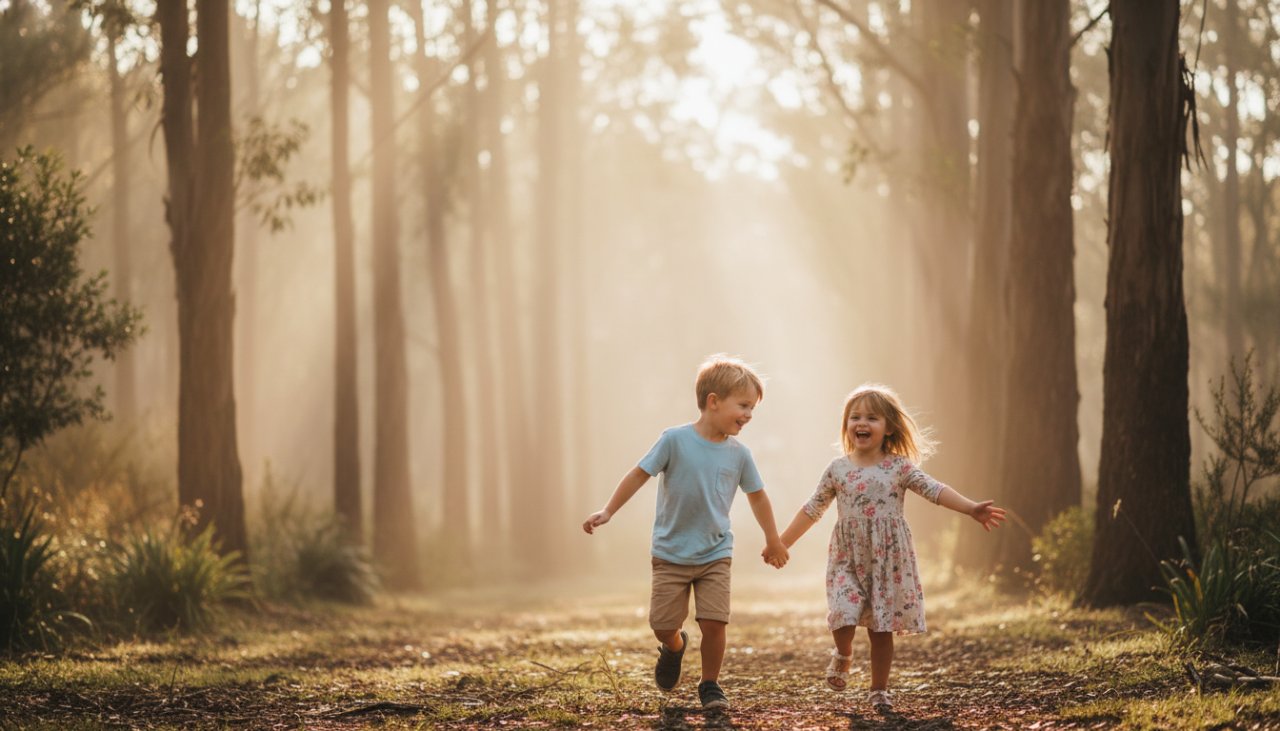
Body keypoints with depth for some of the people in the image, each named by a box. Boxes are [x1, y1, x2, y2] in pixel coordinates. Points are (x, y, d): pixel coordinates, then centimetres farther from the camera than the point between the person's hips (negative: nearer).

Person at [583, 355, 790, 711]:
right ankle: (674, 647, 37)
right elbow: (639, 474, -7)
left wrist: (773, 540, 20)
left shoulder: (739, 454, -3)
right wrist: (608, 512, -10)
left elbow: (757, 496, 12)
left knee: (714, 621, -10)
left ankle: (710, 685, 12)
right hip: (671, 553, -2)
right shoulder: (675, 440, -13)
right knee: (662, 624, 1)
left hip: (715, 555, 2)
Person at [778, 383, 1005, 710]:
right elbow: (812, 509, 11)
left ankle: (879, 689, 16)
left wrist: (972, 509, -21)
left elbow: (934, 490, -8)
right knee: (844, 616, -16)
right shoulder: (837, 469, 4)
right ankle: (843, 655, 18)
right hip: (849, 558, 0)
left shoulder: (899, 467, 0)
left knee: (882, 627, 2)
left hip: (889, 558, 0)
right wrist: (782, 543, 12)